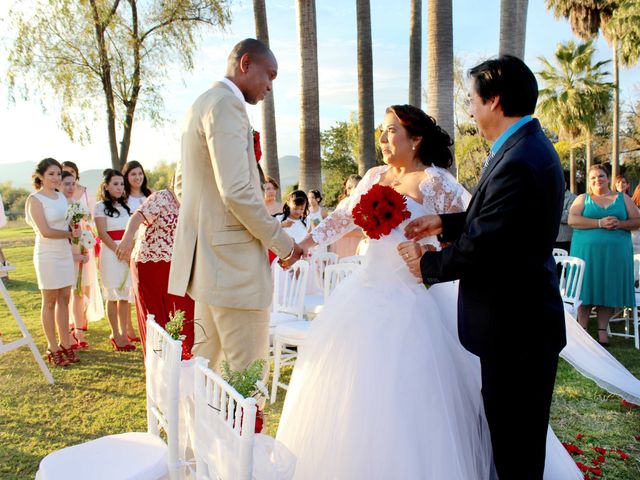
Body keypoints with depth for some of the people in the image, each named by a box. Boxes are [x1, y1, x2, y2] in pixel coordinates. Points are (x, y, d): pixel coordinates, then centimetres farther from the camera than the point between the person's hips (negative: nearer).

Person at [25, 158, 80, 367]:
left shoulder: (61, 196, 10)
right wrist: (70, 234, -6)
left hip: (65, 253, 6)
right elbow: (46, 231, -16)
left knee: (64, 300, 9)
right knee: (50, 301, 3)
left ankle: (65, 343, 18)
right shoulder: (35, 199, -9)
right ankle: (52, 348, 12)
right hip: (47, 255, -6)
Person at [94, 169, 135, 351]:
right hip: (111, 252, -5)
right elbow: (102, 234, -8)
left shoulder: (125, 206, 16)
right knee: (113, 296, -1)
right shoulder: (101, 206, -1)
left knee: (125, 295, 5)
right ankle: (115, 335, 8)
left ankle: (123, 333, 11)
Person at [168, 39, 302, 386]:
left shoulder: (201, 104, 18)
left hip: (205, 255, 10)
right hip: (232, 258, -10)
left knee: (204, 359, 20)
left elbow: (181, 186, 23)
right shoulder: (227, 105, -13)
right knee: (248, 371, -2)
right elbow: (237, 191, -23)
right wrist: (283, 244, -12)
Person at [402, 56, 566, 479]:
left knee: (514, 441, 7)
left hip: (514, 323, -10)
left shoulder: (519, 162, -24)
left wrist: (427, 265, -9)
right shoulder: (529, 146, 9)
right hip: (526, 315, 10)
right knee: (520, 432, 24)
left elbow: (481, 245, -24)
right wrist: (444, 223, 5)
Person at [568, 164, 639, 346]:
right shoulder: (582, 199, 9)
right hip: (587, 251, -1)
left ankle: (602, 330, 12)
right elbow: (572, 219, -7)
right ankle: (582, 330, 6)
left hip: (616, 252, 1)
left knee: (609, 290, 2)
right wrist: (600, 223, -16)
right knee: (586, 290, -2)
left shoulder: (623, 198, 14)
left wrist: (620, 224, -12)